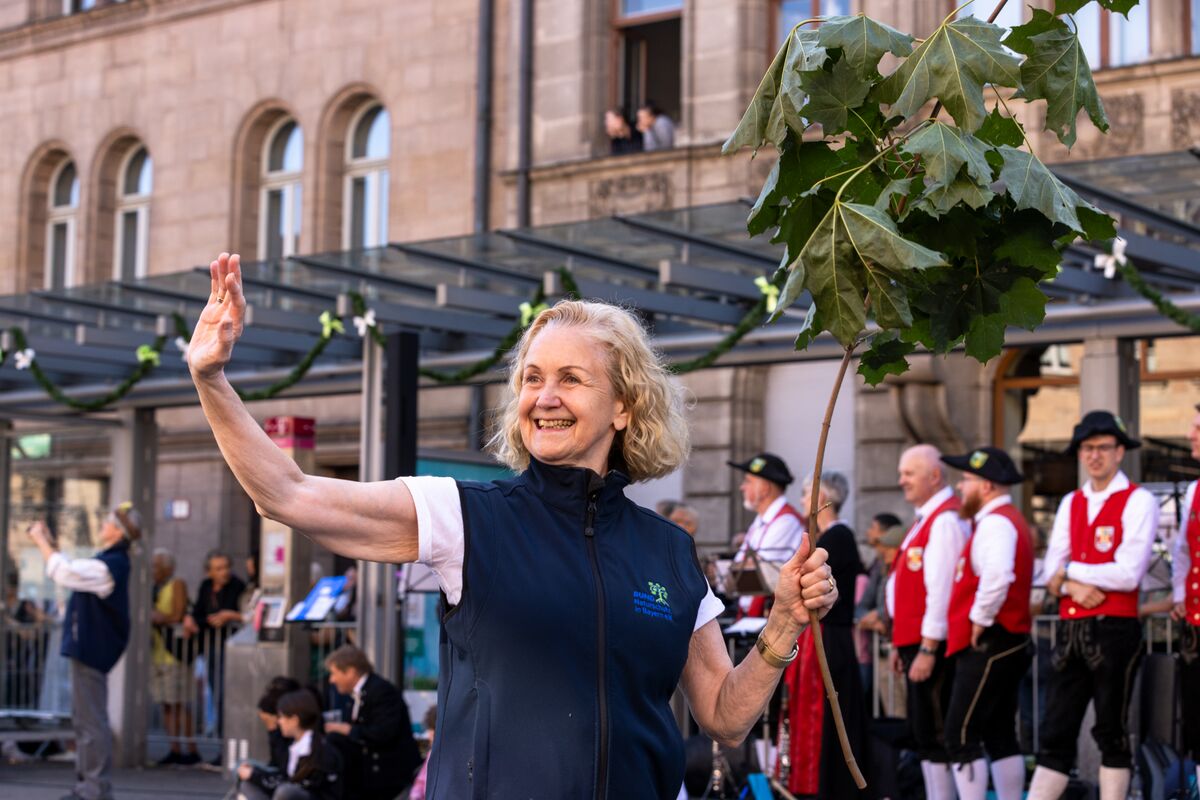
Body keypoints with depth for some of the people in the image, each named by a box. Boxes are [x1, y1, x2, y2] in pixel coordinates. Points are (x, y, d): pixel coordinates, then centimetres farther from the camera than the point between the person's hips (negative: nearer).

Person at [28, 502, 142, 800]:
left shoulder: (110, 565, -20)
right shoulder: (112, 561, 13)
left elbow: (64, 572, -23)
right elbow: (70, 571, 22)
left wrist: (41, 541, -10)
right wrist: (48, 543, 16)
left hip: (91, 649, -11)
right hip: (88, 647, 11)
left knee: (91, 720, -8)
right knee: (84, 718, 16)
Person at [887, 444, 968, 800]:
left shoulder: (945, 520, -15)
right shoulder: (926, 518, 17)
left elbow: (941, 588, -21)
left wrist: (928, 648, -22)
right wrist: (902, 643, 20)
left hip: (931, 644, -10)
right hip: (914, 639, 10)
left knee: (934, 734, -6)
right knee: (923, 731, 14)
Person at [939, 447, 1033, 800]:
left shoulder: (995, 523, -15)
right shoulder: (1007, 520, 18)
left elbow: (997, 576, -32)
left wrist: (980, 621, -21)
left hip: (987, 645, -11)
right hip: (1008, 645, 11)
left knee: (961, 736, -9)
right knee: (1001, 737, 13)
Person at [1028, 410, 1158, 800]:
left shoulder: (1138, 502, -4)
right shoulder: (1070, 503, 15)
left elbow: (1128, 574, -15)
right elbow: (1052, 573, 10)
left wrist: (1070, 571, -6)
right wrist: (1075, 587, -12)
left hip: (1114, 629, -5)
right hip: (1071, 630, 6)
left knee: (1112, 733, 3)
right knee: (1055, 733, 5)